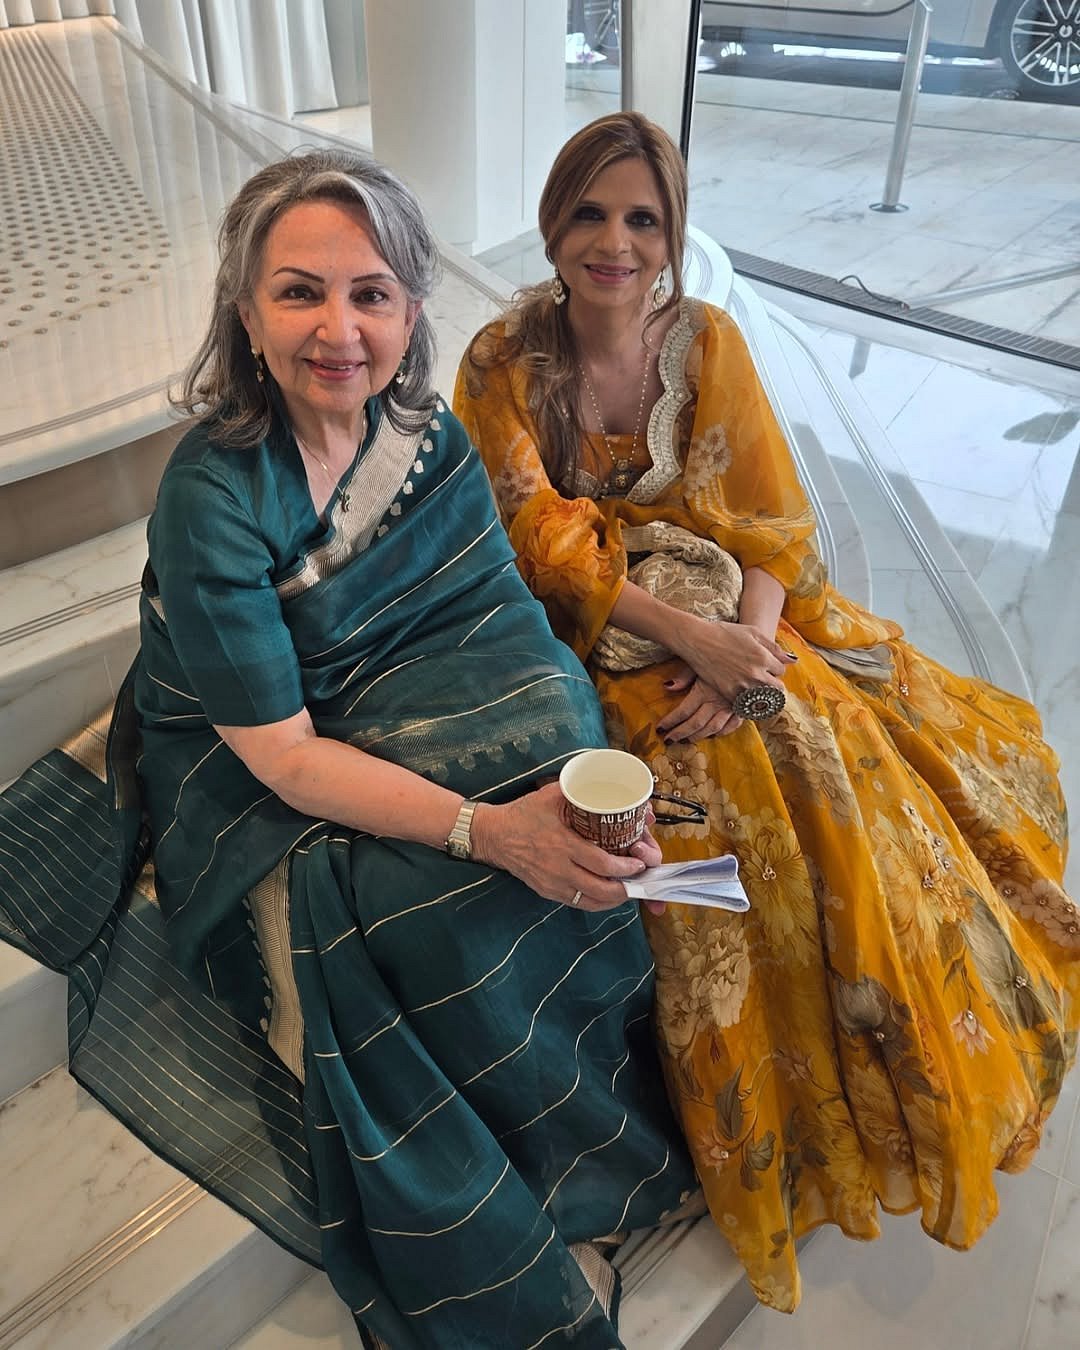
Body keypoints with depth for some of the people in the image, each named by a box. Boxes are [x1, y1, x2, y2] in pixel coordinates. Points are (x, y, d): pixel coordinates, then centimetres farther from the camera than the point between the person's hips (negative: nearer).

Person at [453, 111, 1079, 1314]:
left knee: (940, 745, -9)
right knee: (754, 802, -25)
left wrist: (748, 650, -19)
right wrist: (692, 637, -23)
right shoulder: (502, 366, -7)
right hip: (599, 633, -3)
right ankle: (790, 1130, 2)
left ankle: (904, 1086, 15)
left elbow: (774, 523, -1)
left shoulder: (708, 341, 2)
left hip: (741, 613, 4)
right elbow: (546, 550, -12)